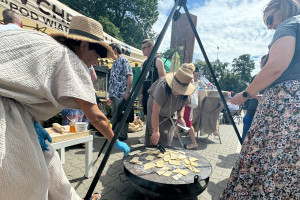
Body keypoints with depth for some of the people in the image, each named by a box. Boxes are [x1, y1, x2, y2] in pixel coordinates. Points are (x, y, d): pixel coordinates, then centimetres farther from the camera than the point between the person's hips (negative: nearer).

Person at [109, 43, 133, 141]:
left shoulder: (124, 60, -5)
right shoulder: (115, 63, 21)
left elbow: (130, 76, -14)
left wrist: (127, 92, -21)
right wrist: (111, 93, 18)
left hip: (122, 94, -9)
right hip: (114, 94, 9)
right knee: (115, 114, 14)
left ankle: (123, 135, 10)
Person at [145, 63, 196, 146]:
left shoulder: (185, 92, -23)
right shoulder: (163, 86, -39)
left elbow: (182, 105, -2)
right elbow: (155, 112, -37)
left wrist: (180, 117, -20)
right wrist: (155, 131, -35)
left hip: (168, 116, 5)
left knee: (166, 141, 9)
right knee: (154, 139, -10)